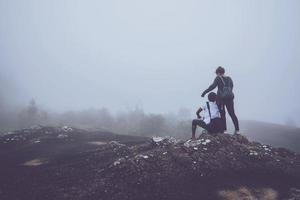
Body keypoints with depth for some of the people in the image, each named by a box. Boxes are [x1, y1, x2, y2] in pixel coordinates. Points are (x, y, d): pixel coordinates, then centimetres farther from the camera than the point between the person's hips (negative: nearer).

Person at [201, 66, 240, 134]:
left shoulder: (218, 78, -5)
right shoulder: (229, 79, 12)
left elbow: (213, 86, -14)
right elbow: (231, 87, 13)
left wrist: (205, 92, -11)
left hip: (221, 98, -5)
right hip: (230, 97, 5)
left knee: (222, 114, 5)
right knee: (232, 113, 7)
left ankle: (224, 129, 5)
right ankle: (237, 129, 4)